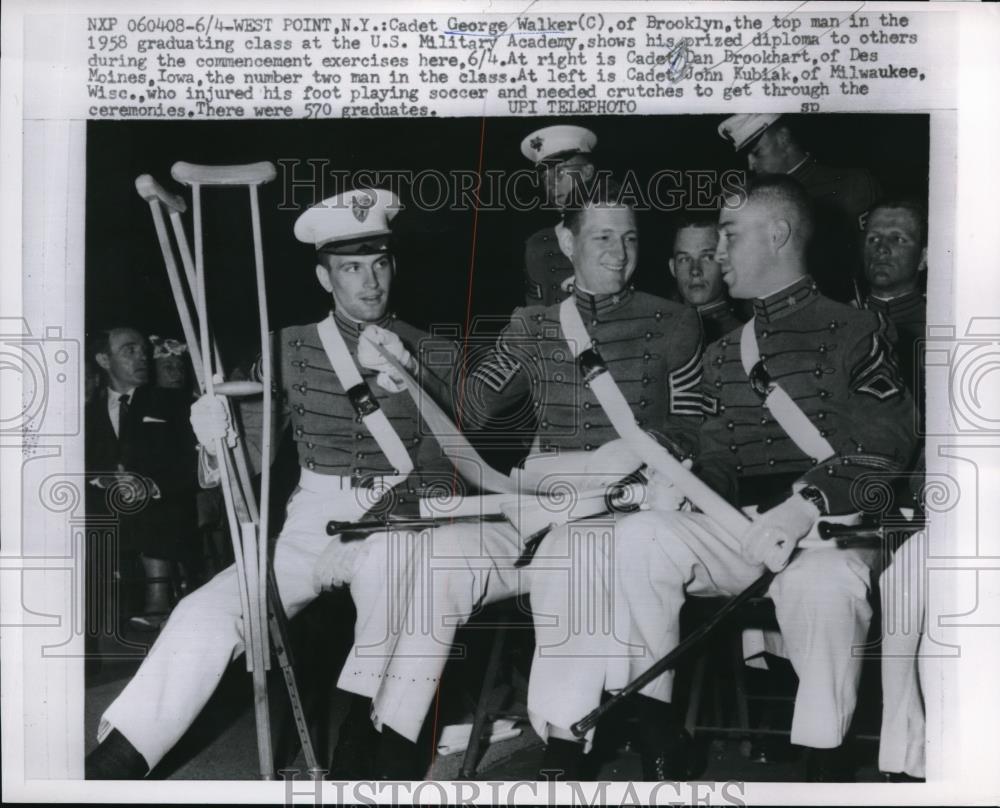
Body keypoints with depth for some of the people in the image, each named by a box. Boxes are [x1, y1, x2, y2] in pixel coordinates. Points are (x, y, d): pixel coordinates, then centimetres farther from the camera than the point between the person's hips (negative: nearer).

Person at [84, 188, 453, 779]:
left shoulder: (421, 348, 3)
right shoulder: (293, 348, 4)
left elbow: (438, 467, 1)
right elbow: (251, 457, -1)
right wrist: (219, 443, -22)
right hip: (312, 525, 1)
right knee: (207, 614, -19)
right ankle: (111, 765, -15)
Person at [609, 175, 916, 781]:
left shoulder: (855, 332, 1)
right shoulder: (722, 354, 19)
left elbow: (882, 453, -9)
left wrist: (805, 506, -24)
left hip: (828, 528, -5)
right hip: (739, 527, 5)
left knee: (820, 581, -38)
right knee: (640, 536, -21)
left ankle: (823, 759, -21)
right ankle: (652, 714, -10)